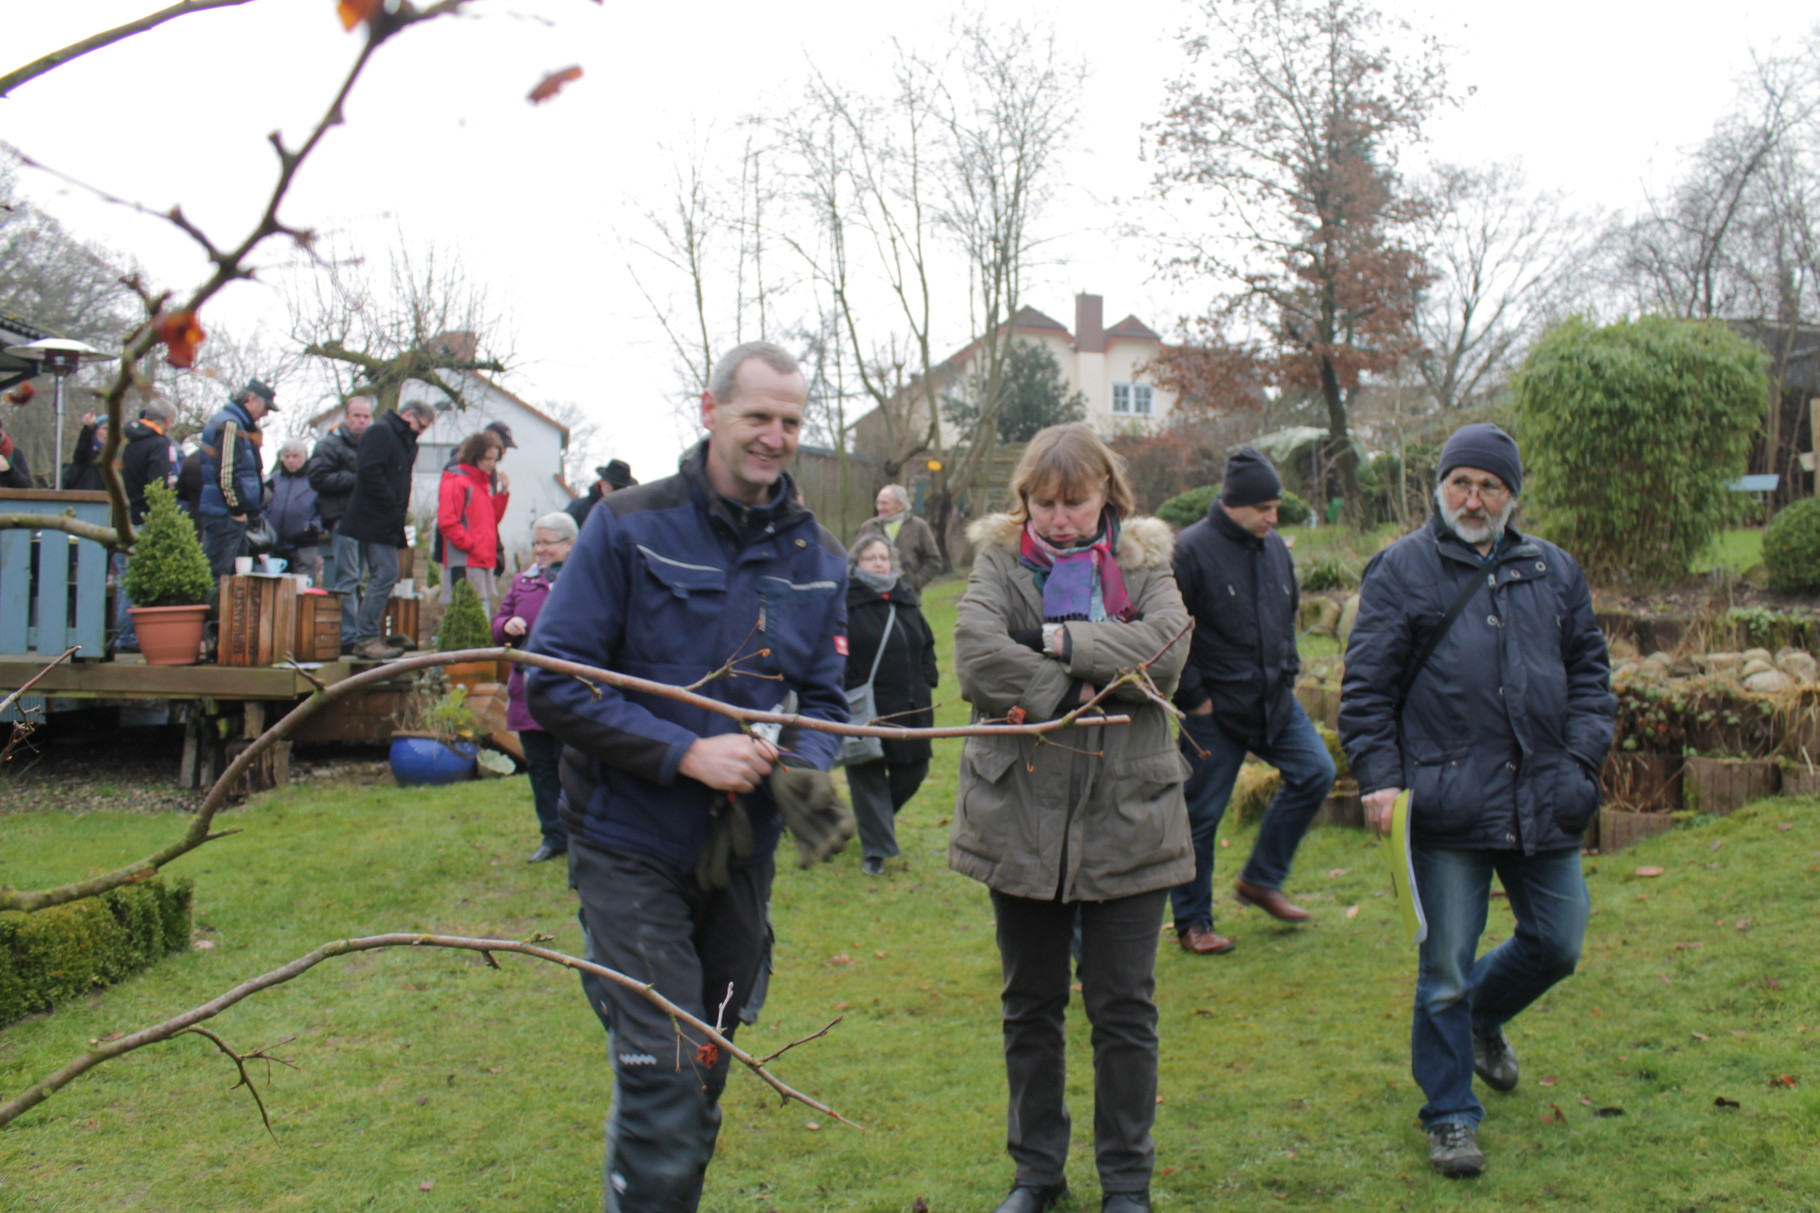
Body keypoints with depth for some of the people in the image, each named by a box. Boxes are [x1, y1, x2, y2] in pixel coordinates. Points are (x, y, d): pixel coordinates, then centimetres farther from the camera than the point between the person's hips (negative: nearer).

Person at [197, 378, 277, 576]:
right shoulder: (230, 425, -13)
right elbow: (225, 473, -22)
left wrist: (252, 513, 18)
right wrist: (238, 510, -15)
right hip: (224, 515, -11)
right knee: (219, 575, -9)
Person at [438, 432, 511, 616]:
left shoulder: (484, 482, 20)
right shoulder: (457, 481, -8)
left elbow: (492, 518, 19)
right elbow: (447, 522, -16)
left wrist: (503, 492, 8)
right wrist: (470, 545, -14)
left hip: (484, 562, 10)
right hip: (464, 563, -9)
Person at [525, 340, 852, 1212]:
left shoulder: (816, 558, 4)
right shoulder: (629, 528, -10)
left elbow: (822, 696, 7)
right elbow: (552, 682, -14)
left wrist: (803, 769, -16)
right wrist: (685, 752, -22)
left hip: (741, 852, 5)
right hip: (632, 846, -5)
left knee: (707, 1075, 17)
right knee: (660, 1082, -9)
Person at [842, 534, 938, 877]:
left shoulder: (906, 600, 14)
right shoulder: (844, 601, -6)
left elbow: (926, 644, 23)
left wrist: (926, 681, 12)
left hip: (909, 707, 6)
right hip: (865, 709, -6)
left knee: (913, 771, 10)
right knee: (869, 778, 1)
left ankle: (877, 819, 37)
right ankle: (875, 849, 11)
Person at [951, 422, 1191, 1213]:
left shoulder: (1143, 561, 4)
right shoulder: (1000, 560, 1)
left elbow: (1167, 651, -15)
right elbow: (975, 654, -17)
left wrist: (1061, 641, -18)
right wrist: (1076, 692, -18)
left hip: (1126, 818, 0)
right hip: (1021, 816, 1)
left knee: (1124, 1010, 7)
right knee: (1030, 1007, 13)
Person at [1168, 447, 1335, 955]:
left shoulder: (1275, 548, 9)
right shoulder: (1191, 550, -14)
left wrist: (1288, 672, 13)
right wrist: (1192, 696, -14)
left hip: (1274, 700, 7)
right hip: (1215, 709, -7)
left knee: (1315, 771, 0)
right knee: (1200, 816, 1)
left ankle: (1261, 880, 16)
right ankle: (1192, 923, 15)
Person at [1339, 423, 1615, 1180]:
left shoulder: (1553, 571, 13)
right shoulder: (1401, 570, 2)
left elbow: (1588, 669, 19)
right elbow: (1366, 687, 0)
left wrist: (1581, 758, 5)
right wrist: (1377, 778, -9)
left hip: (1543, 803, 4)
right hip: (1447, 804, -4)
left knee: (1558, 944, 12)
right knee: (1445, 969, 1)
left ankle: (1483, 1015, 44)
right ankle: (1449, 1115, 17)